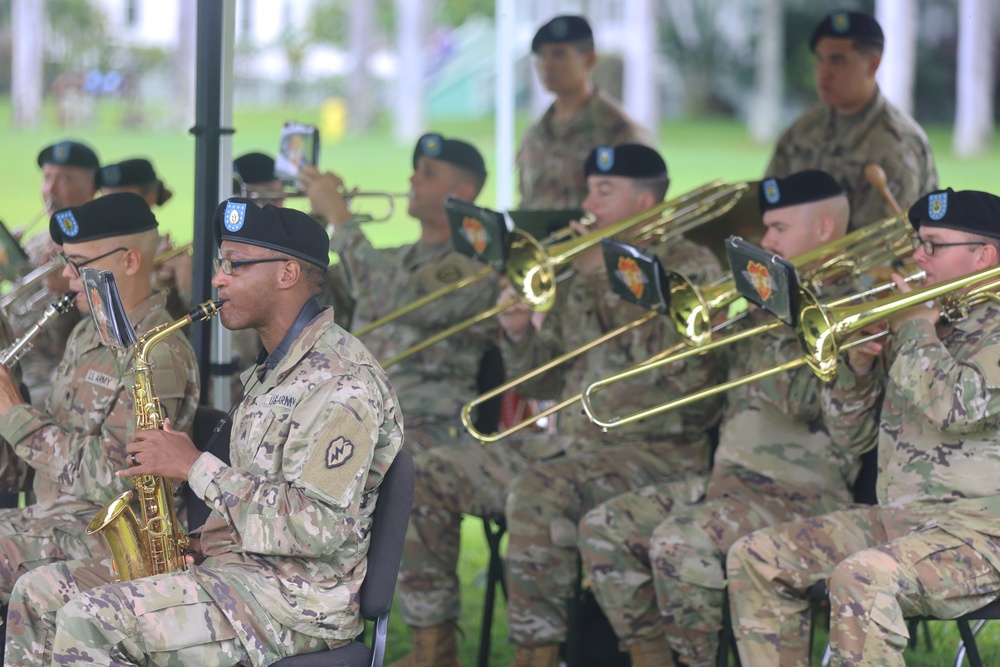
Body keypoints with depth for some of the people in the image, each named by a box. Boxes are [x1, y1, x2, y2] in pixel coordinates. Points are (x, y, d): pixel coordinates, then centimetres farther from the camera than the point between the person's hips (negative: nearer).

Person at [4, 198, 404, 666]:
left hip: (295, 600, -10)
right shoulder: (273, 371, 17)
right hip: (230, 565, 10)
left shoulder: (342, 379, -17)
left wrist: (196, 469, -18)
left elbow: (319, 525, -25)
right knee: (40, 594, 3)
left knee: (90, 620, -24)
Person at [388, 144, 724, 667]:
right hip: (570, 441, 8)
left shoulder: (690, 267, -1)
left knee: (538, 492, -36)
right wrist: (518, 333, -3)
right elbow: (543, 383, 18)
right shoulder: (579, 274, 19)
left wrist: (605, 279, -13)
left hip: (657, 448, -8)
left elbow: (668, 354, -20)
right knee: (426, 479, -4)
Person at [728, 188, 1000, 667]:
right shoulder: (917, 326, 17)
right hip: (898, 516, 9)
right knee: (755, 557, -2)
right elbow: (853, 437, 19)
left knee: (861, 578, -35)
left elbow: (957, 407, -25)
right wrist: (855, 365, 0)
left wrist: (916, 330, -9)